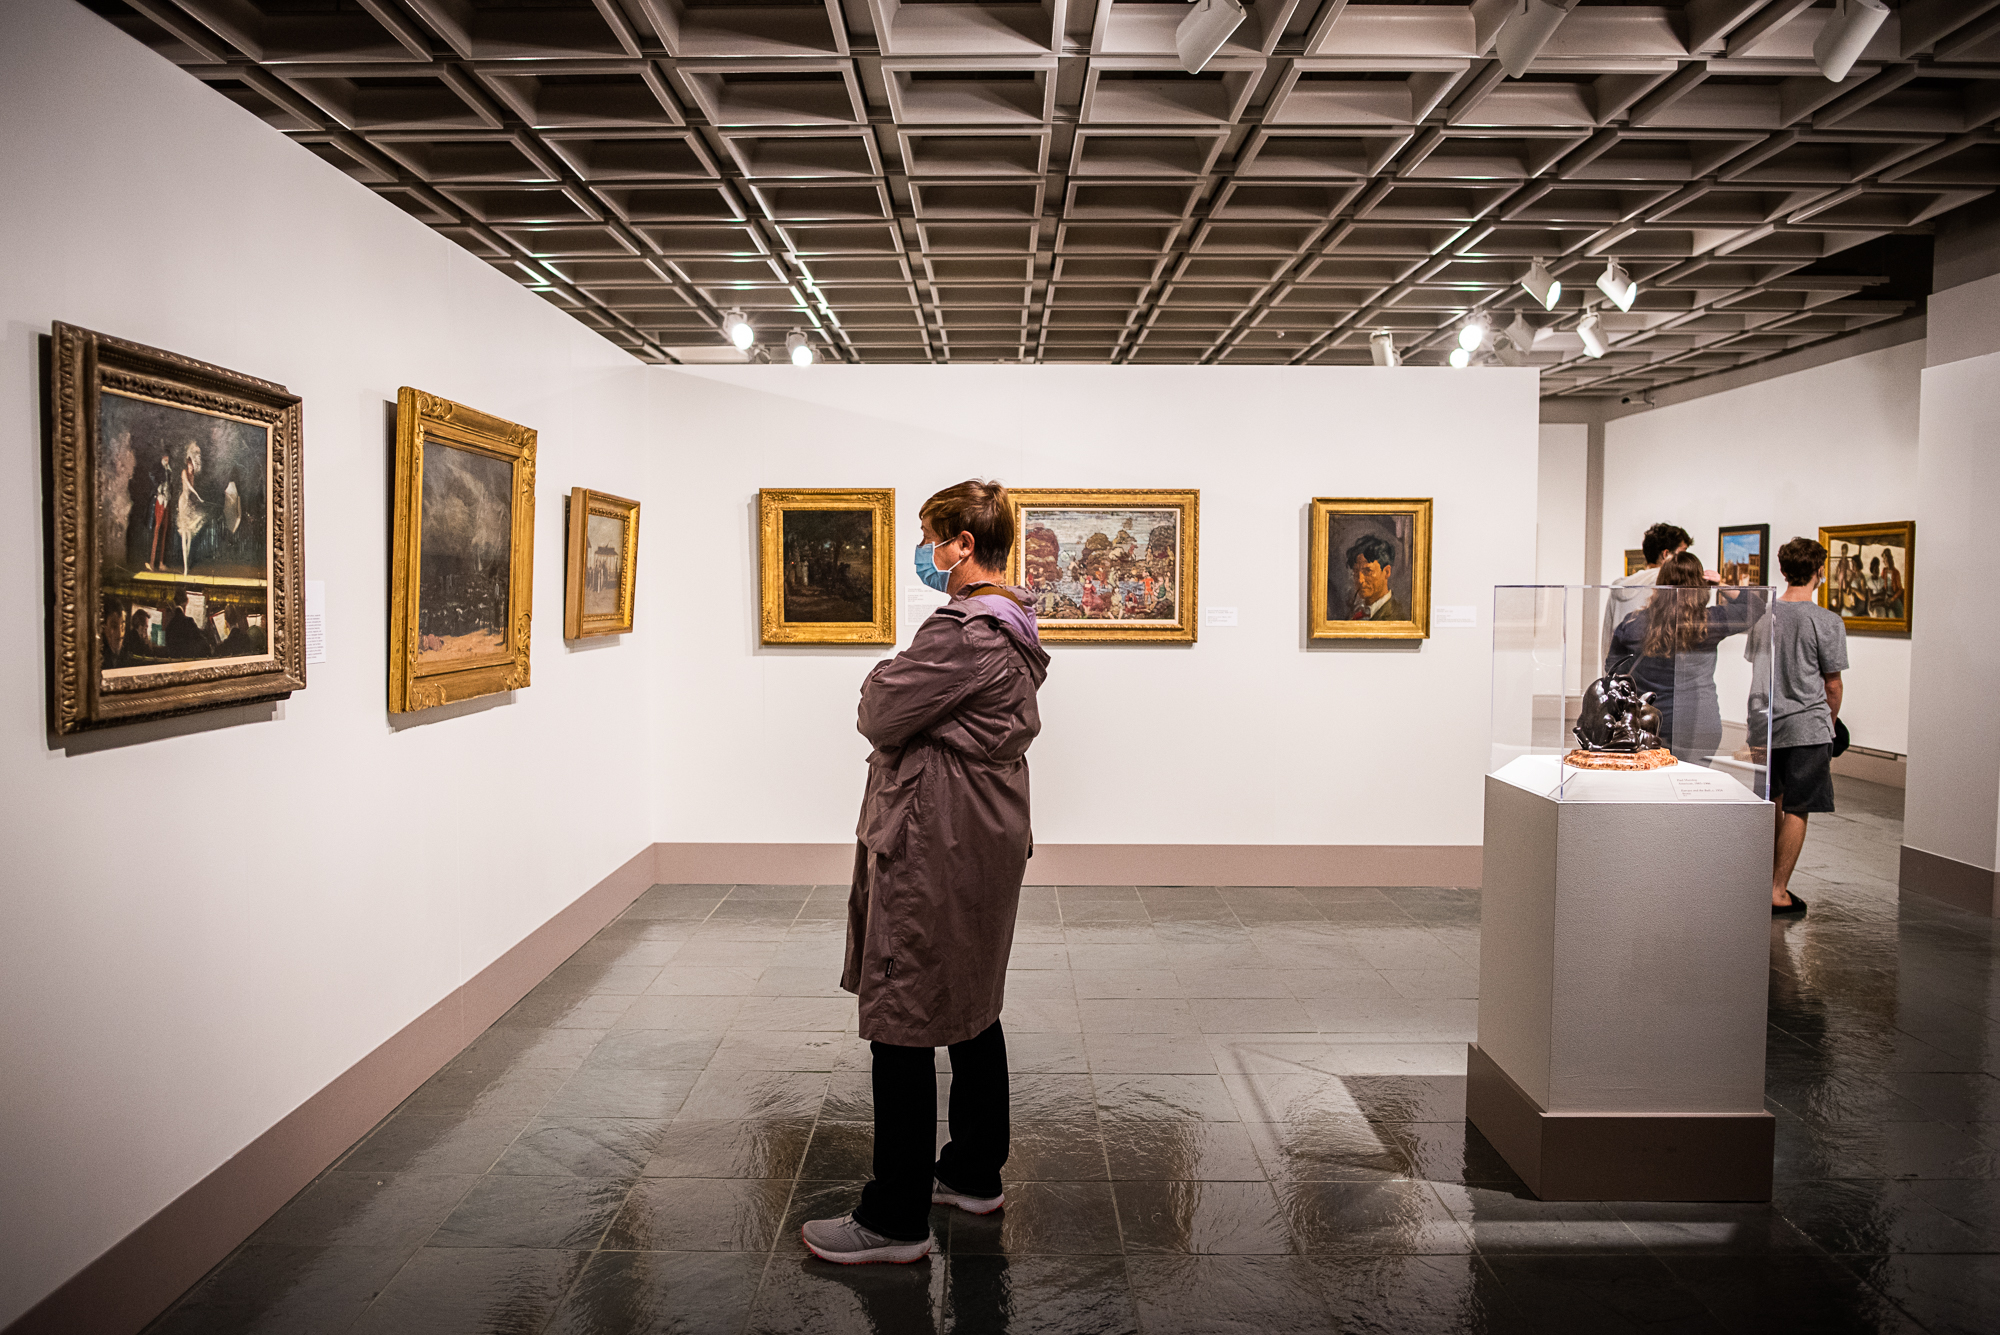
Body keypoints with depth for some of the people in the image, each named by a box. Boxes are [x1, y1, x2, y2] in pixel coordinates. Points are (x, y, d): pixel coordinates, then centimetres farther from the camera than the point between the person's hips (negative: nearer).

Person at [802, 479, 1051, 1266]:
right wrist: (896, 690, 1)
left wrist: (878, 682, 2)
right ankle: (975, 1173, 34)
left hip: (934, 848, -11)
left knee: (902, 1027, -1)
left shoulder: (962, 633, -21)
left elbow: (882, 718, -17)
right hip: (986, 840, 11)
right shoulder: (1011, 629, 12)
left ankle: (895, 1219, 9)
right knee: (972, 1011, 19)